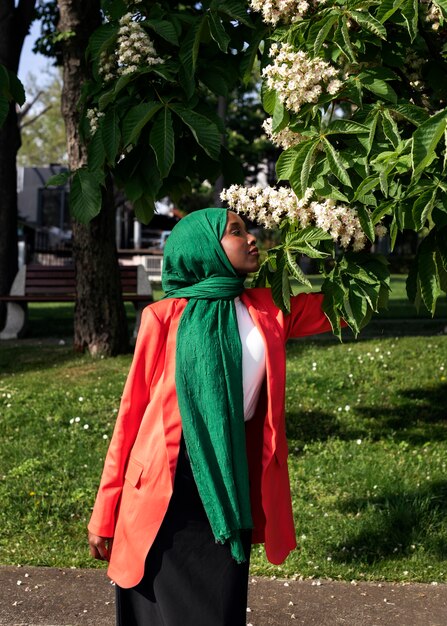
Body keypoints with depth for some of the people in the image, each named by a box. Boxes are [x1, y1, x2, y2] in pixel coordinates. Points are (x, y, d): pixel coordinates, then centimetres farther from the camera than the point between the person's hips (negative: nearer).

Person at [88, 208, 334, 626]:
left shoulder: (267, 310, 7)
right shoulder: (165, 317, -4)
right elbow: (131, 413, -3)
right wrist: (105, 514, -2)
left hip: (232, 485, 3)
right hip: (166, 488, -3)